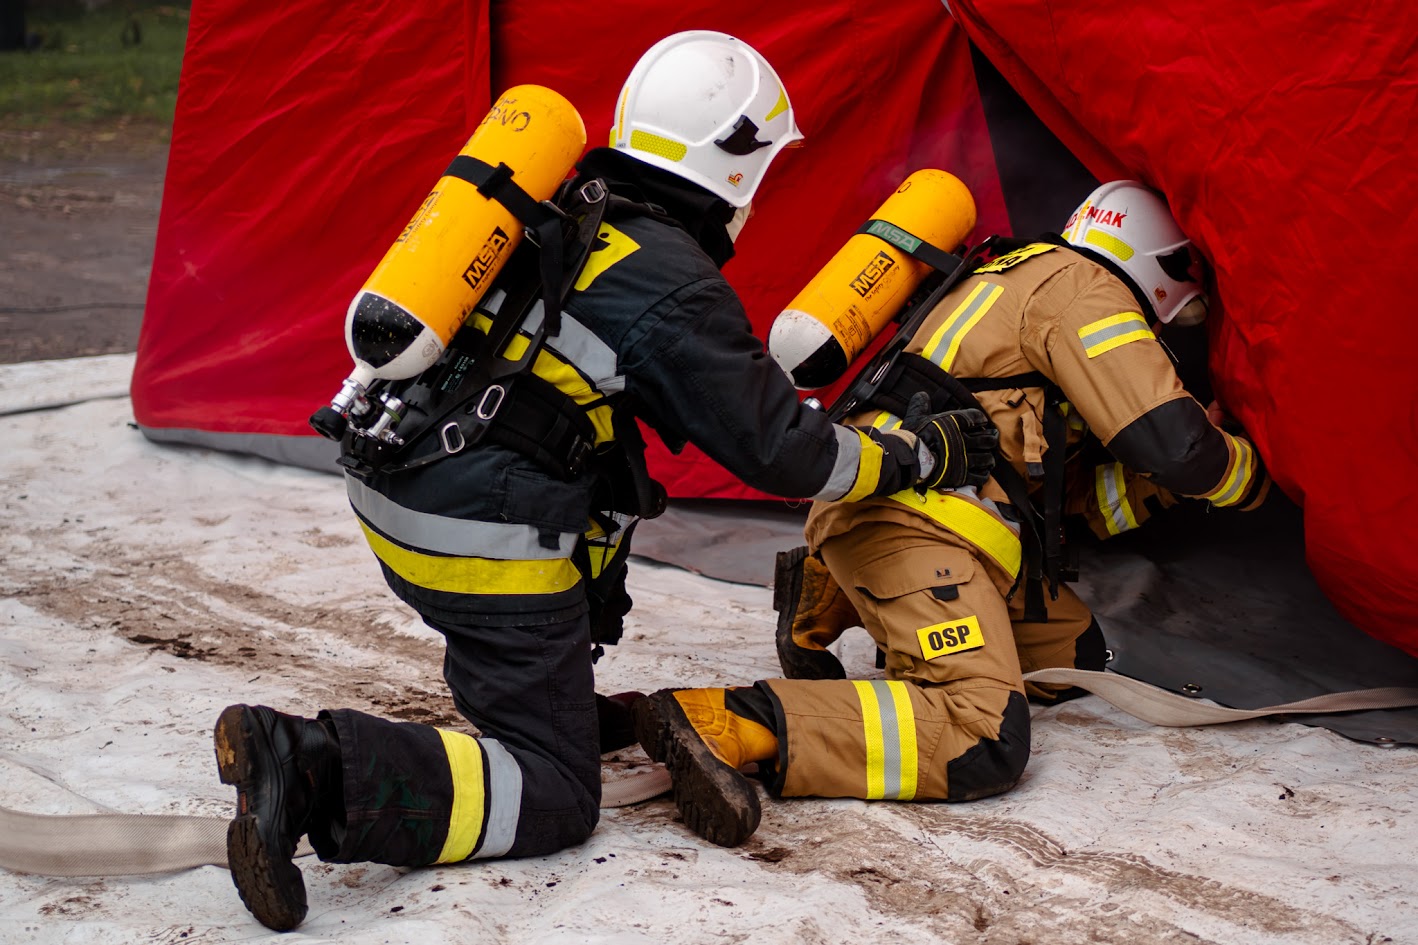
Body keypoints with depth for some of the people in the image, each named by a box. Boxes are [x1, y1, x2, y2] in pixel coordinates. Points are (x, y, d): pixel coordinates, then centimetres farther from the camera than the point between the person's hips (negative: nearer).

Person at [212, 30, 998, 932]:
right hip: (489, 547, -9)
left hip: (392, 496, 9)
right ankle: (326, 770, -18)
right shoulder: (673, 291, -12)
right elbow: (780, 452, -6)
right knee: (555, 797, 0)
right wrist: (923, 453, 8)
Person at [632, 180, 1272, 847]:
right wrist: (1248, 473, 12)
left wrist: (1155, 479, 23)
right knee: (982, 744, -23)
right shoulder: (1079, 286, -1)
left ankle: (826, 614, 14)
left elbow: (1069, 499, 29)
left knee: (1074, 655, 17)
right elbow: (1173, 443, -8)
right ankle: (724, 721, -32)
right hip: (906, 516, -11)